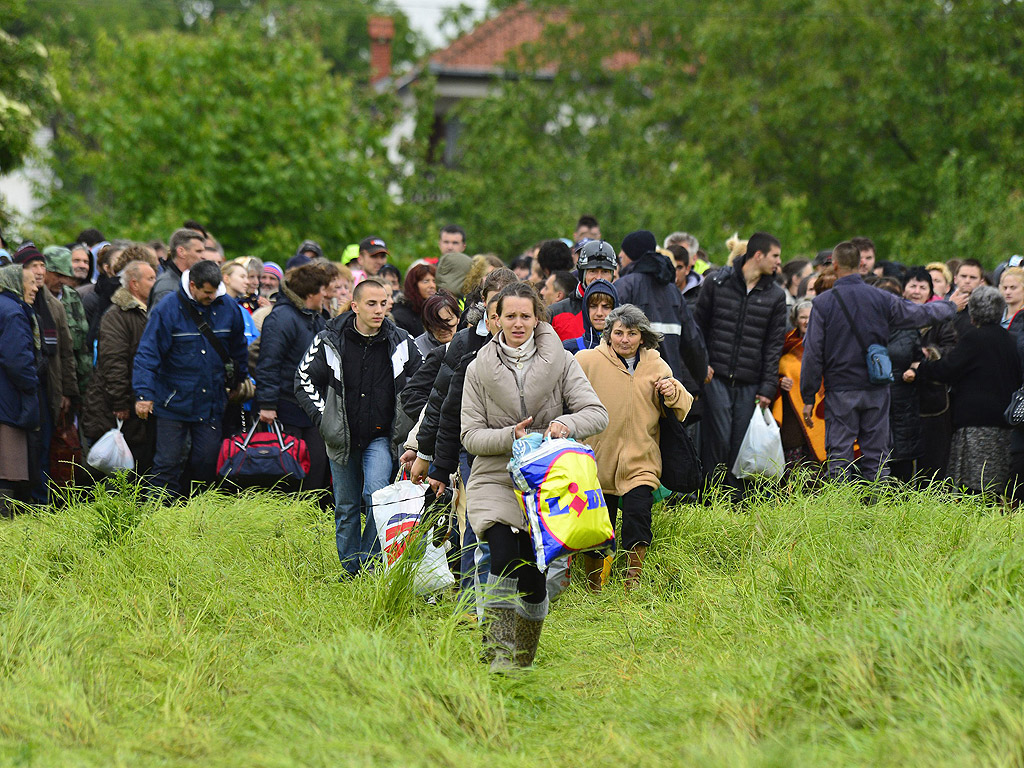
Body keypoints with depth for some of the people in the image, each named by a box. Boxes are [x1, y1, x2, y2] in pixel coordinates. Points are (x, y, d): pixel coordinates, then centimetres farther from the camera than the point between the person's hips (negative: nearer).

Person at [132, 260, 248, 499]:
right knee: (168, 464, -2)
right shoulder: (167, 309, -10)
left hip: (211, 405, 3)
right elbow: (148, 354, -11)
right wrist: (144, 394, -18)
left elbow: (238, 351, 19)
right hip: (173, 404, -3)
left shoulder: (228, 308, 2)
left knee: (207, 462, 5)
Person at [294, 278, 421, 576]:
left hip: (381, 437, -1)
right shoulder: (329, 340, -5)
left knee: (377, 492, -23)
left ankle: (369, 561, -12)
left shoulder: (401, 342, -1)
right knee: (346, 507, 9)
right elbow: (304, 380, 4)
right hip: (342, 438, 1)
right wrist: (321, 418, -5)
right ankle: (350, 570, 21)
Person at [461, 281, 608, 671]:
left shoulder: (561, 362, 3)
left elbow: (597, 413, -5)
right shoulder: (480, 369, 4)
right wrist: (510, 436, -17)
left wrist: (566, 424, -27)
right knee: (505, 560, -22)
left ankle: (525, 659, 16)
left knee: (533, 574, -1)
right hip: (495, 480, -1)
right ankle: (500, 654, -22)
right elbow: (470, 435, 1)